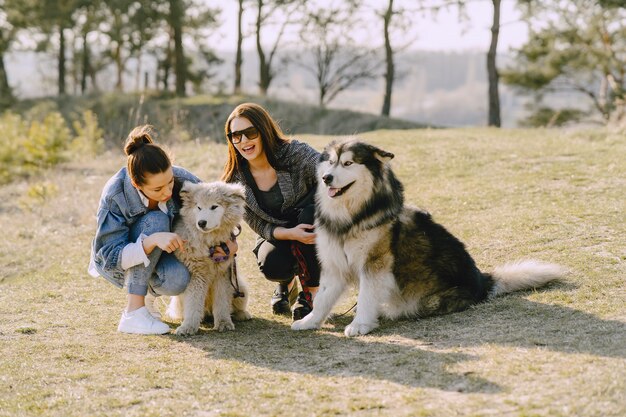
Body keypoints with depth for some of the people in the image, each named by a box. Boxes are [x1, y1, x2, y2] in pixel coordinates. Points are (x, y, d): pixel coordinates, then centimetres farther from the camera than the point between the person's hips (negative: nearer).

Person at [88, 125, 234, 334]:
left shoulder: (182, 179, -23)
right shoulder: (115, 195, -31)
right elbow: (112, 257, -31)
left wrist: (229, 238, -22)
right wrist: (152, 240, -47)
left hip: (158, 258, 3)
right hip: (117, 261, -3)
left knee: (177, 280, -32)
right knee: (156, 221, -33)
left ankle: (149, 294, 5)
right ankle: (134, 311, -29)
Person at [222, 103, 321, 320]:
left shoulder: (294, 153, -21)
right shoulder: (235, 181, -13)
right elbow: (260, 227, -9)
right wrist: (291, 233, -30)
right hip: (276, 235, 1)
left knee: (310, 214, -35)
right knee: (272, 266, -33)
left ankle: (311, 293, -15)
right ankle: (287, 282, 10)